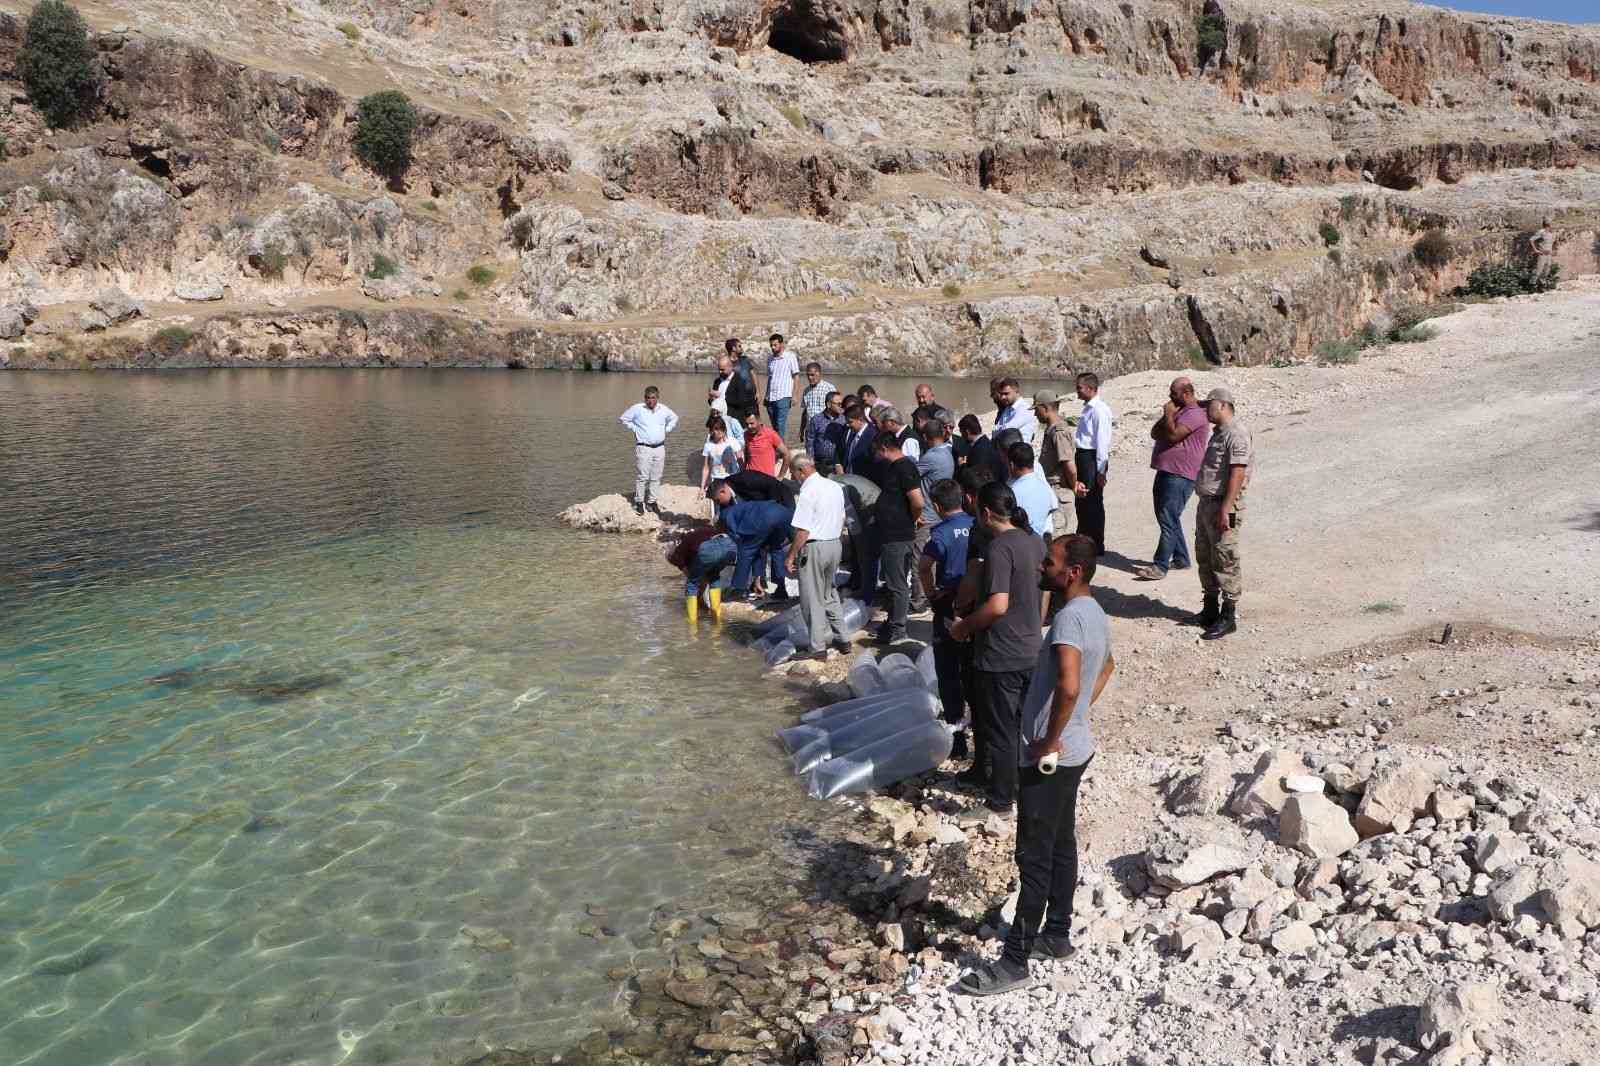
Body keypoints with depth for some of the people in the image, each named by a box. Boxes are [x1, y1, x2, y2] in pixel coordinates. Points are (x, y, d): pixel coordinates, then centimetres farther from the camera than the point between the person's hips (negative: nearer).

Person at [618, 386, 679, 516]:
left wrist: (666, 430, 12)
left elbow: (674, 419, 25)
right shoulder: (637, 409, -5)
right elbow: (623, 418, 5)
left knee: (656, 477, 6)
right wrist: (634, 429, 0)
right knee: (642, 476, -7)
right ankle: (639, 502, 2)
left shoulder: (664, 410, 6)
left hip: (660, 448, 4)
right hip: (643, 448, -4)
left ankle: (653, 501, 15)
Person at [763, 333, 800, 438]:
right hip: (770, 397, 5)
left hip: (783, 397, -5)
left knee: (781, 425, -9)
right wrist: (766, 395, 15)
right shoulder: (770, 358, 13)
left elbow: (796, 376, -1)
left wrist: (794, 395, -7)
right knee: (774, 425, 11)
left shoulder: (790, 356, -2)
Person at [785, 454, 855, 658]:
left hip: (814, 548, -8)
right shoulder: (836, 487, 7)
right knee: (830, 594, 22)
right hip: (835, 544, 8)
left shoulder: (808, 492, -17)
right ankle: (842, 639, 25)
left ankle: (818, 648, 7)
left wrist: (790, 556, -12)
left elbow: (803, 531, -19)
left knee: (812, 599, 3)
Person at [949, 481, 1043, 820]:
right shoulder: (1035, 541, 4)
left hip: (1000, 656, -9)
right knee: (1022, 724, 21)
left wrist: (964, 626, -15)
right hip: (1030, 651, 9)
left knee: (999, 730, 4)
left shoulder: (999, 548, -22)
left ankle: (999, 803, 15)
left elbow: (997, 605, -29)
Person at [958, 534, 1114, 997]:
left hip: (1049, 757, -10)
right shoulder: (1095, 612, 7)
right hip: (1076, 748, 10)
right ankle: (1057, 934, 34)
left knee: (1034, 858, -2)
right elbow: (1107, 667, 27)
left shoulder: (1069, 616, -24)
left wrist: (1049, 740, -25)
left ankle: (1014, 961, 7)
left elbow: (1069, 685, -38)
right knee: (1061, 846, 20)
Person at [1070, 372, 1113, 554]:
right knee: (1081, 502, 17)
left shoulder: (1099, 410, -15)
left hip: (1092, 458, -9)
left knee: (1093, 503, 0)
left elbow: (1102, 440, -17)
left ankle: (1096, 546, 9)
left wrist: (1101, 470, -18)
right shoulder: (1087, 408, 13)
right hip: (1081, 457, 9)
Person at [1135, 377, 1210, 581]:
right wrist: (1167, 417, -1)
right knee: (1168, 518, 16)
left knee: (1168, 520, -12)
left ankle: (1160, 566, -14)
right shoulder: (1178, 411, 20)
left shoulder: (1195, 414, -11)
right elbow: (1155, 433, 15)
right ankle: (1181, 559, 27)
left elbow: (1173, 434, -23)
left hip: (1180, 476, -10)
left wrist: (1169, 414, -9)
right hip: (1166, 472, 10)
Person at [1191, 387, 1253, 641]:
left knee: (1225, 562, -5)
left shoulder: (1236, 433, -14)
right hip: (1206, 504, 10)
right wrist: (1207, 505, 20)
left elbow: (1237, 473, -21)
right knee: (1204, 559, 16)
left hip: (1223, 506, -10)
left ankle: (1228, 616, 1)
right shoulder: (1218, 433, 18)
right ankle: (1211, 609, 27)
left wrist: (1225, 509, -25)